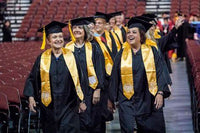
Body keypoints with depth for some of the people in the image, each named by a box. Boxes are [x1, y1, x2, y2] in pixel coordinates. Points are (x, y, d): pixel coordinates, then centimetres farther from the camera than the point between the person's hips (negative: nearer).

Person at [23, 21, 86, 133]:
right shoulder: (42, 58, -1)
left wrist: (81, 101, 5)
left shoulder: (70, 56, -1)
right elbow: (32, 78, 4)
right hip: (49, 106, 1)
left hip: (69, 106, -1)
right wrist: (31, 97, -8)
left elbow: (79, 79, 4)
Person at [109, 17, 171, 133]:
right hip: (127, 101, 1)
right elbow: (115, 77, 10)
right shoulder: (122, 54, 7)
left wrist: (160, 93, -13)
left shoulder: (152, 52, 3)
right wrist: (112, 99, 10)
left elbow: (160, 73, -1)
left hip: (149, 101, 0)